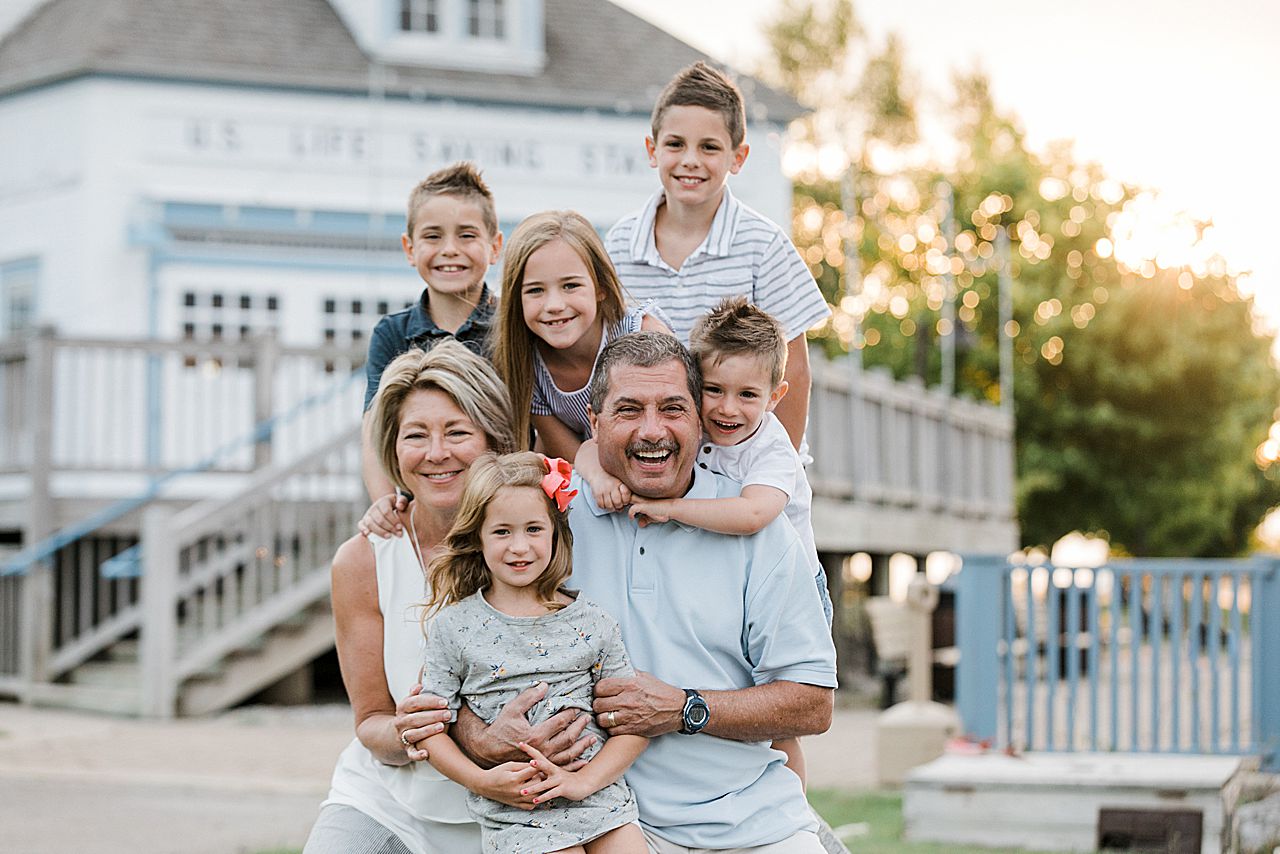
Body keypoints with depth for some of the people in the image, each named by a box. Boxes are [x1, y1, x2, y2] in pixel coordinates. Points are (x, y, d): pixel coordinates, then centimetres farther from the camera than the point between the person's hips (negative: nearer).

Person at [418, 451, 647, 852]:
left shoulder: (591, 623, 4)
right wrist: (483, 781, -12)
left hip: (601, 799, 2)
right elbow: (431, 726, 2)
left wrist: (582, 780, -11)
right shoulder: (455, 626, 2)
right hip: (515, 816, -2)